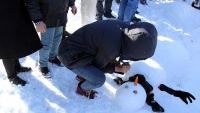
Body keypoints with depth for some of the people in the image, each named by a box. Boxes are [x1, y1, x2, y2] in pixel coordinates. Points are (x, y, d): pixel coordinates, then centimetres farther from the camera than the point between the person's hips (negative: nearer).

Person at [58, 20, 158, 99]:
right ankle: (82, 89, 19)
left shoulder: (123, 27, -10)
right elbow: (97, 65, -11)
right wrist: (118, 68, -5)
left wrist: (112, 60, 2)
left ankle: (82, 76, 34)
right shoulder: (112, 48, -33)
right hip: (71, 56, -8)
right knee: (99, 79, -13)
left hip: (75, 44, 8)